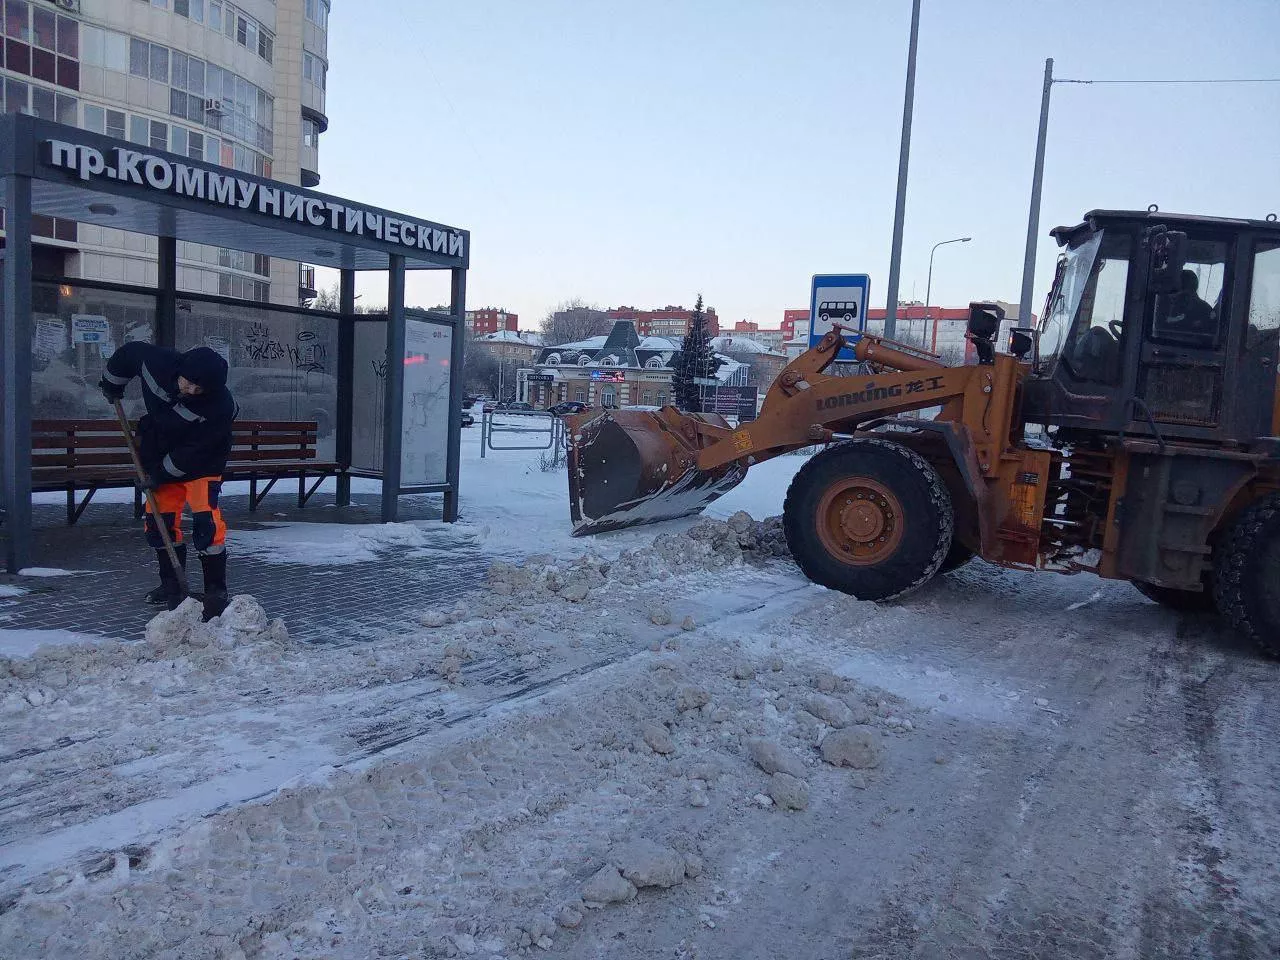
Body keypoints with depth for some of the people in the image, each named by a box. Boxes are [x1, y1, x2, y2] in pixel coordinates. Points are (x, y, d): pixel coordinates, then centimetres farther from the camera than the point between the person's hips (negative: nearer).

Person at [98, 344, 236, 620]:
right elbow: (130, 352, 2)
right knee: (160, 521, 7)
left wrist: (161, 475, -19)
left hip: (202, 464, -5)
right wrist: (111, 384, 16)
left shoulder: (220, 406, -33)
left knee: (207, 521, -18)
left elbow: (194, 452, -26)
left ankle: (216, 591, -9)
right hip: (161, 457, 5)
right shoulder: (159, 362, -21)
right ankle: (172, 585, 22)